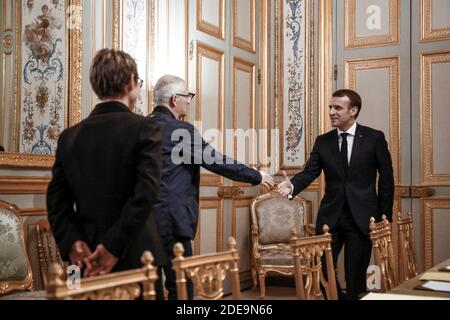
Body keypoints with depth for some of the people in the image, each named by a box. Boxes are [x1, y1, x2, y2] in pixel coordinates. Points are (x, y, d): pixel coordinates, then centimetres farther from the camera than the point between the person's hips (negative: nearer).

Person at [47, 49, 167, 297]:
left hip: (90, 261, 4)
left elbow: (57, 200, 1)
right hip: (136, 257, -4)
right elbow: (145, 193, -18)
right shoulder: (145, 128, -8)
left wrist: (72, 243, -5)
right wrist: (114, 248, -17)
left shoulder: (69, 136, 6)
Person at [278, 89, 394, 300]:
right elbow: (310, 171, -6)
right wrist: (292, 186, -27)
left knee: (355, 274, 5)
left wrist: (385, 216, -2)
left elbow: (386, 178, 0)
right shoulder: (323, 141, 6)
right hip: (330, 216, 3)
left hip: (361, 217, -3)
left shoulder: (374, 138, -2)